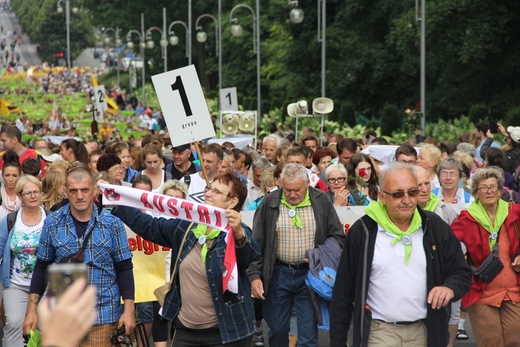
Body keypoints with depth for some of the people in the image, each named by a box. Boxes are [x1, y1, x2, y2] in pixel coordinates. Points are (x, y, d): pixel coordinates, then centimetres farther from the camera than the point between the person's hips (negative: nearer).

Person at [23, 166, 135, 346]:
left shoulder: (112, 224, -2)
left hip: (102, 316, -1)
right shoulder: (52, 223, 1)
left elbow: (124, 269, 2)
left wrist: (129, 310, -4)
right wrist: (32, 310, 3)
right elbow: (42, 268, 7)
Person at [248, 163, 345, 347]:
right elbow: (257, 242, 1)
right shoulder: (270, 203, -2)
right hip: (278, 274, 1)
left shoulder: (321, 201, -2)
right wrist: (254, 275, -6)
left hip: (310, 274, -1)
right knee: (277, 330, 10)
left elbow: (337, 236, 5)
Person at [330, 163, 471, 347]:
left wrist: (450, 288, -17)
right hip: (379, 332, -2)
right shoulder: (363, 231, -3)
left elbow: (462, 273, 8)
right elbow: (343, 292, 1)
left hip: (423, 332, 2)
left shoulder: (435, 227, 3)